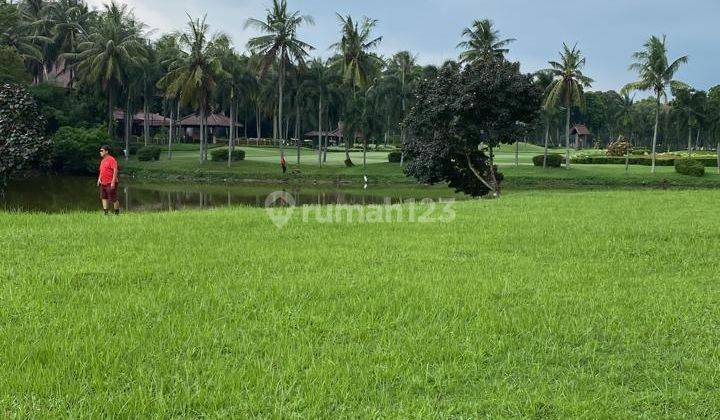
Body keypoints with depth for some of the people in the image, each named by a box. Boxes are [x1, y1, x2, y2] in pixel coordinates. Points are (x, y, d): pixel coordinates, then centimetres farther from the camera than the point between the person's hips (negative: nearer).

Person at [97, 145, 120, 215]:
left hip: (110, 184, -9)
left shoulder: (111, 160, -12)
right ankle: (106, 213, 10)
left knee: (113, 199, -3)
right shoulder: (102, 161, 16)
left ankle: (117, 213, 8)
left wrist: (113, 182, -23)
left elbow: (115, 170, -18)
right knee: (104, 198, 6)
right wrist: (99, 179, 13)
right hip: (103, 183, 9)